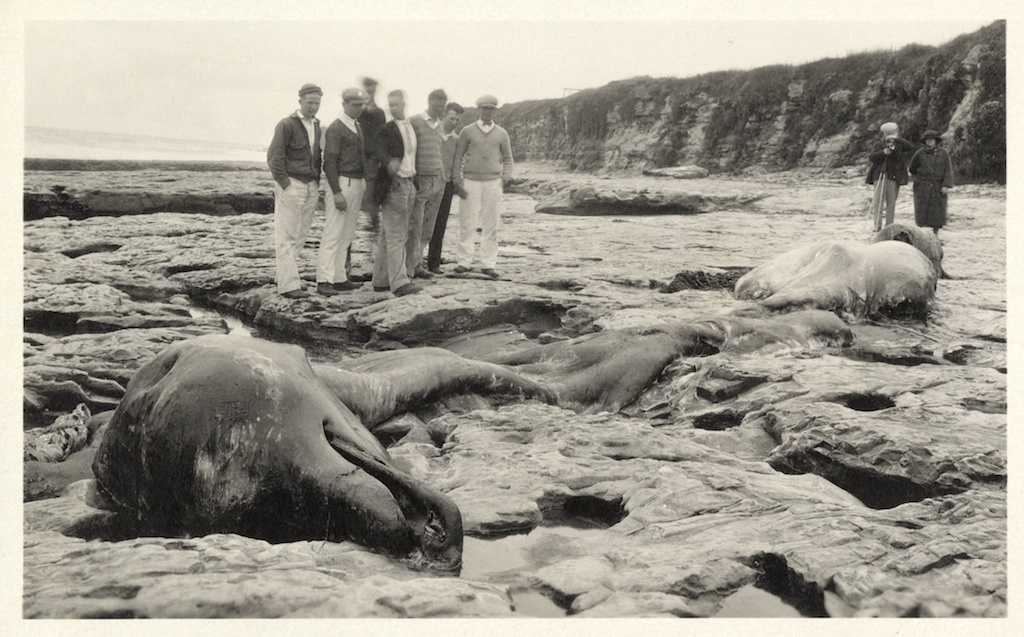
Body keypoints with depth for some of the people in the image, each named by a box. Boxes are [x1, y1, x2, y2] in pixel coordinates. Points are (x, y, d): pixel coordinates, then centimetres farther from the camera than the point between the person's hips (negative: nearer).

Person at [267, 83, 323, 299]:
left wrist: (317, 183, 11)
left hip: (311, 188, 7)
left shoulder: (317, 126, 14)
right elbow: (274, 156, -8)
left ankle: (282, 275, 18)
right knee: (287, 237, -5)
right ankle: (288, 284, -5)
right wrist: (285, 184, -12)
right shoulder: (287, 125, -6)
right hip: (291, 186, -7)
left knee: (299, 236, 8)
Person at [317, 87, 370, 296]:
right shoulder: (335, 128, -9)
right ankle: (324, 281, -8)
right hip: (342, 183, -9)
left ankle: (340, 278, 14)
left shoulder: (357, 127, 17)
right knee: (333, 234, -9)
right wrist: (337, 193, -20)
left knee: (347, 235, 10)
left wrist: (363, 184, 17)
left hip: (358, 183, 9)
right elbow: (329, 162, -14)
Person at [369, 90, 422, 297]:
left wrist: (413, 183, 15)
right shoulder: (387, 129, -6)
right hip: (393, 185, -7)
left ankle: (381, 281, 20)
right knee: (395, 236, -9)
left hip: (408, 183, 7)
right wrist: (390, 163, -41)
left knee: (387, 236, 13)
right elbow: (381, 152, -20)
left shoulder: (411, 127, 14)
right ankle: (399, 282, -12)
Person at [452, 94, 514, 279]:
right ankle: (464, 261, 4)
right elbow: (458, 157, 6)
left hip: (493, 183, 1)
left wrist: (506, 177, -2)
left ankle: (488, 264, 6)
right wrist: (457, 182, -2)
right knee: (467, 223, -3)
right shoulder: (468, 131, 5)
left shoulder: (501, 134, 9)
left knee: (491, 224, 1)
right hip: (470, 182, -1)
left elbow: (507, 159, 15)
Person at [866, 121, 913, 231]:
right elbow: (871, 157, -3)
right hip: (880, 176, 0)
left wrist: (897, 139, -22)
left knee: (891, 203, 3)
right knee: (877, 202, -7)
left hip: (894, 177, 0)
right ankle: (877, 226, -4)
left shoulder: (900, 145, 5)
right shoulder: (880, 144, 6)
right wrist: (883, 152, -19)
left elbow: (911, 147, -14)